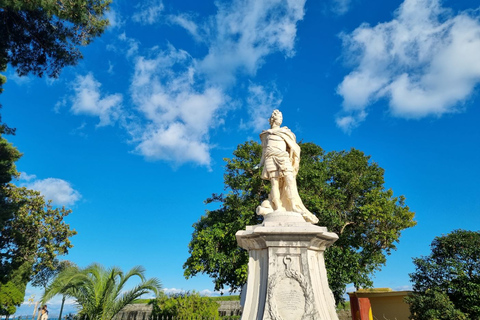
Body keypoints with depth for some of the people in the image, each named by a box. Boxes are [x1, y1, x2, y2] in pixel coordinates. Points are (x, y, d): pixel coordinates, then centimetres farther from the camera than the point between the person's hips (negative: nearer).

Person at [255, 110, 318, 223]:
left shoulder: (284, 132, 20)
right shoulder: (266, 134, 22)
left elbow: (292, 146, 13)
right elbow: (264, 149, 23)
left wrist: (292, 159, -2)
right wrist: (261, 163, 16)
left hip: (283, 159, 0)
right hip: (271, 159, 0)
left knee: (289, 180, -15)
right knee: (275, 183, -10)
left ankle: (294, 206, -17)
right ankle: (278, 208, -14)